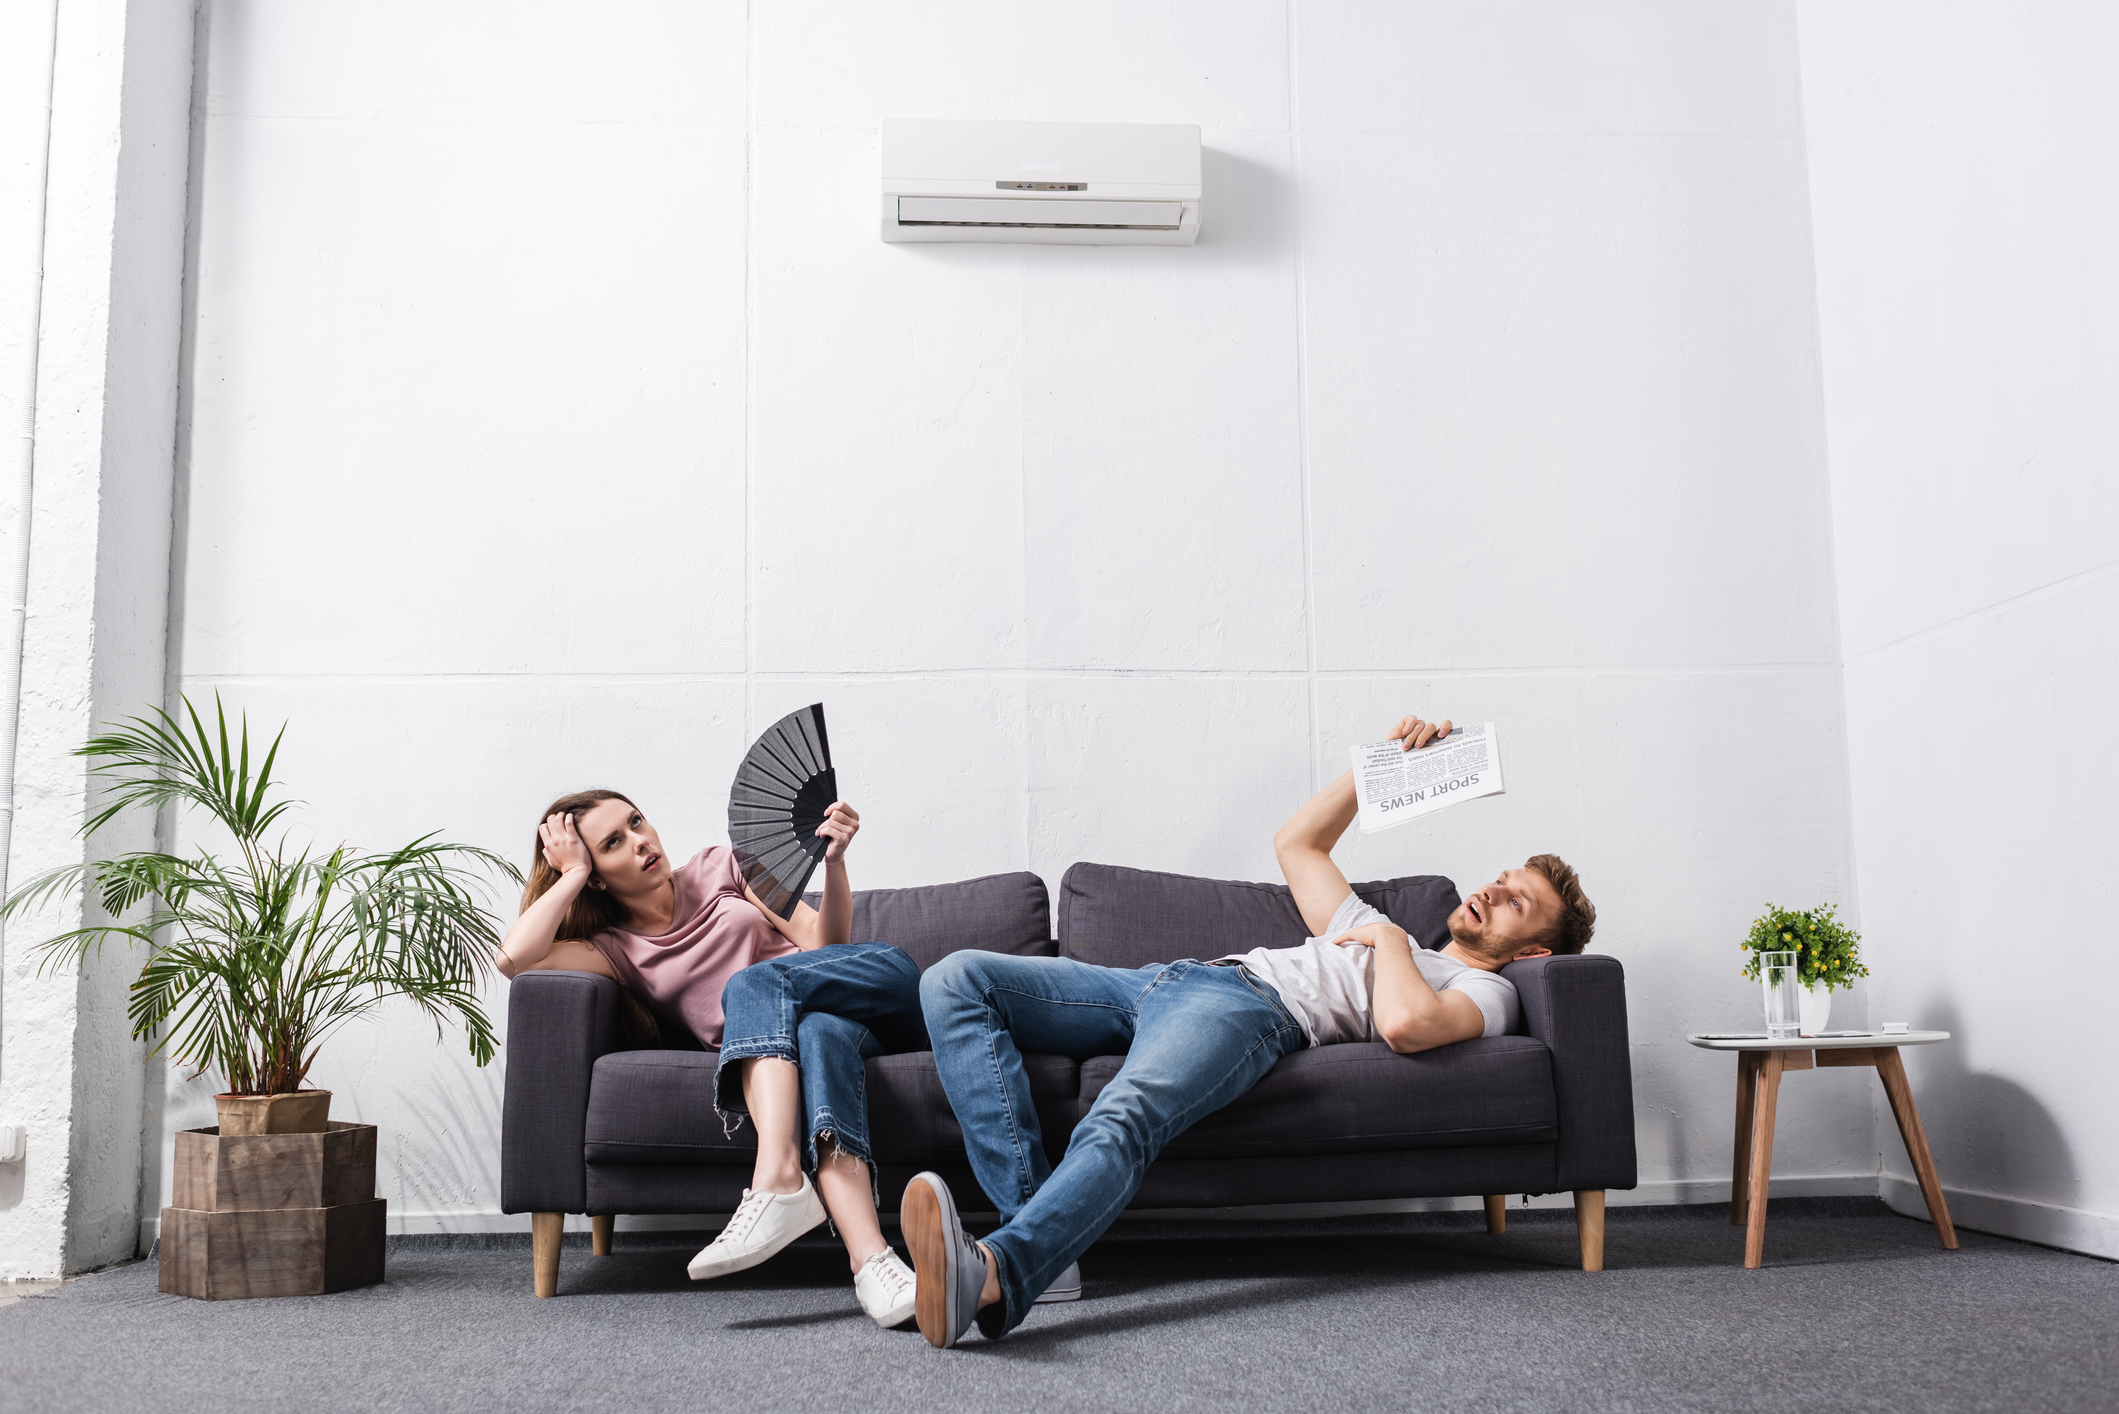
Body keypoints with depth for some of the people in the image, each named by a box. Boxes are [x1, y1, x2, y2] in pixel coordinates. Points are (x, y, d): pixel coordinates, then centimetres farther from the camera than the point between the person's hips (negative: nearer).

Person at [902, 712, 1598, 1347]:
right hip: (1162, 979, 8)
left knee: (1121, 1123, -41)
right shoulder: (1373, 928, 39)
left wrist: (1391, 939, 7)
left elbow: (1404, 1024, -12)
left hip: (1254, 1008, -8)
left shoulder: (1487, 991, 13)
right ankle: (1030, 1210, -31)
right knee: (957, 980, -14)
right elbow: (1297, 842, 43)